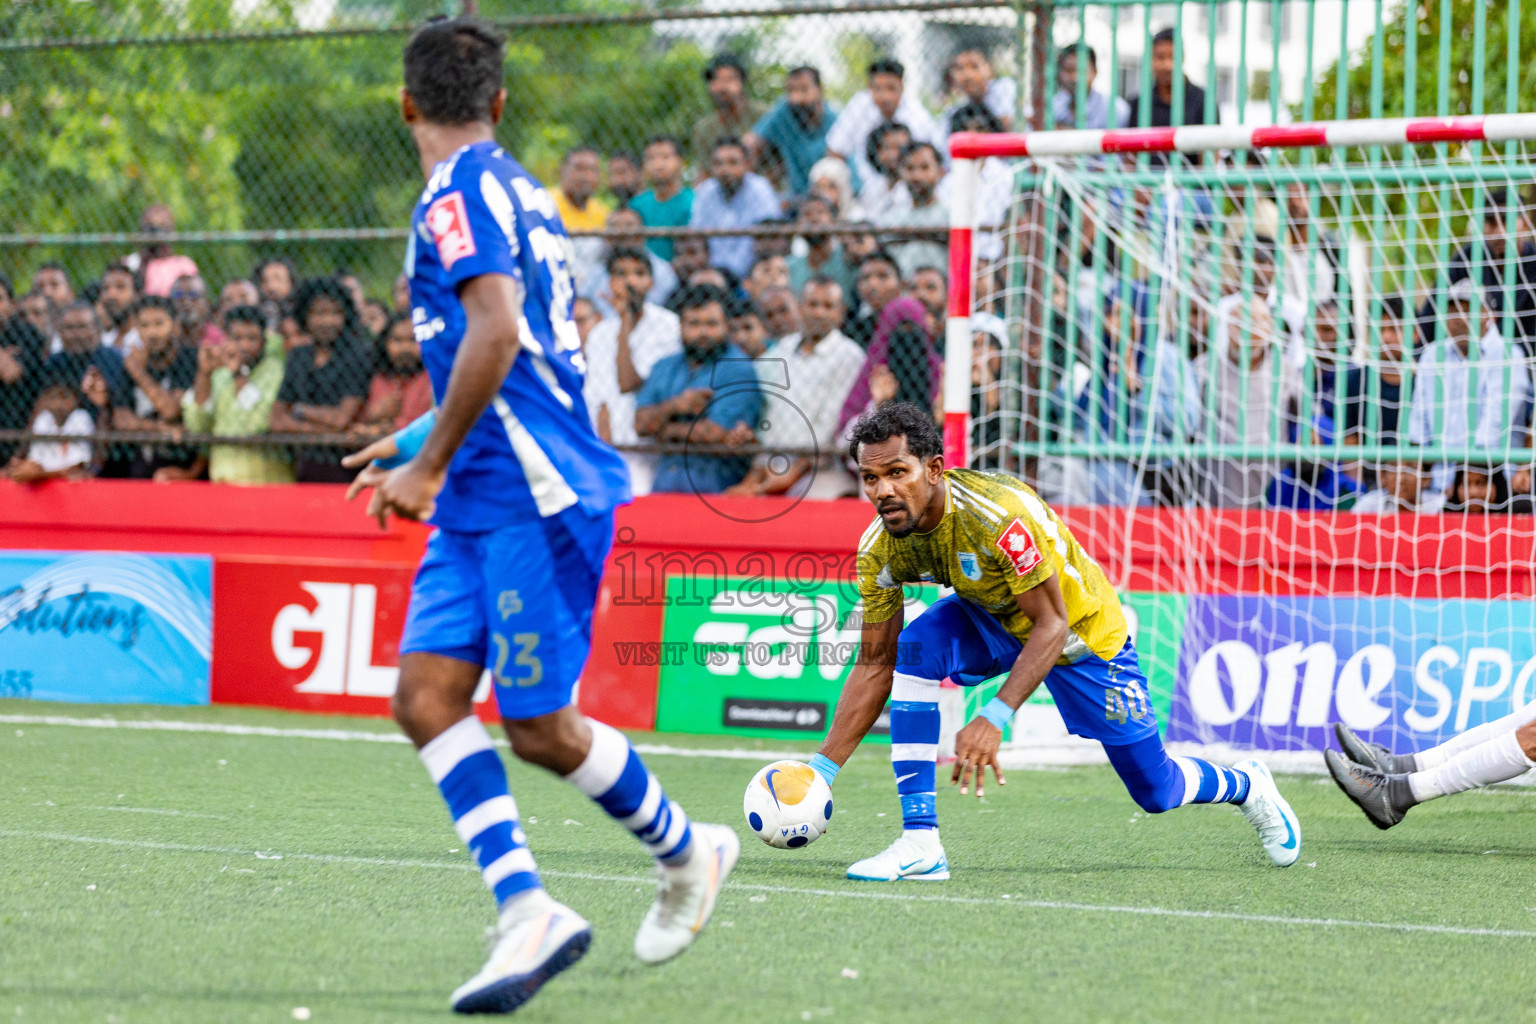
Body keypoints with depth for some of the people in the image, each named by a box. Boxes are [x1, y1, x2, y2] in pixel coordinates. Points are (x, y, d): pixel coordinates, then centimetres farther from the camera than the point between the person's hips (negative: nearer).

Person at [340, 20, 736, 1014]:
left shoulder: (458, 194, -12)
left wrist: (430, 464, -18)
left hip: (533, 494, -9)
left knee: (540, 728, -3)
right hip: (488, 497, 9)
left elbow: (497, 331, -25)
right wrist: (421, 441, 30)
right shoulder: (519, 189, 17)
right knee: (427, 695, -2)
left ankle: (687, 853, 19)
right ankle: (527, 911, -9)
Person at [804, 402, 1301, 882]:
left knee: (1155, 790, 5)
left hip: (1084, 631, -4)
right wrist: (822, 769, -19)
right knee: (914, 647, -28)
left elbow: (1052, 625, -34)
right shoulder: (880, 548, -20)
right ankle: (920, 845, -26)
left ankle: (1246, 786, 42)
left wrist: (993, 719, -45)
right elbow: (874, 666, -12)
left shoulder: (995, 514, -39)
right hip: (991, 619, 4)